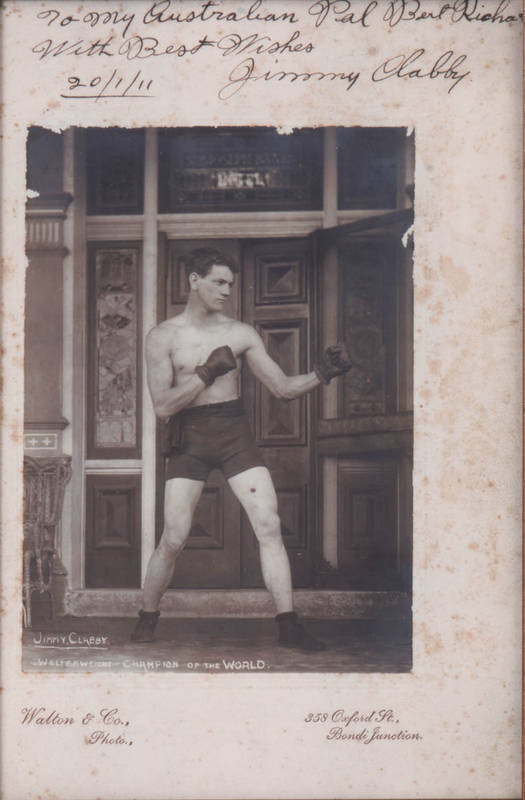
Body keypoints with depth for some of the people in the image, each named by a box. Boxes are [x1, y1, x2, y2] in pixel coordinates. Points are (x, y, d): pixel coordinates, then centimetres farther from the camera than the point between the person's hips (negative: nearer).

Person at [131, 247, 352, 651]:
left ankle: (288, 624, -3)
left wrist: (321, 374, -11)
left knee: (270, 526, -8)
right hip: (190, 438, -2)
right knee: (173, 539, -3)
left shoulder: (241, 333, 6)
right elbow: (163, 406, -8)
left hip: (235, 433, 2)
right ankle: (147, 617, 18)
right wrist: (207, 372, -16)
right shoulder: (163, 337, 0)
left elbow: (283, 387, 6)